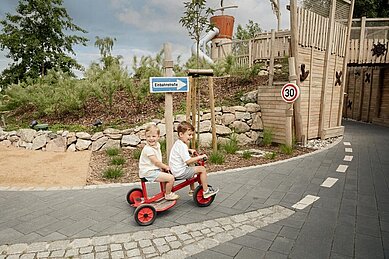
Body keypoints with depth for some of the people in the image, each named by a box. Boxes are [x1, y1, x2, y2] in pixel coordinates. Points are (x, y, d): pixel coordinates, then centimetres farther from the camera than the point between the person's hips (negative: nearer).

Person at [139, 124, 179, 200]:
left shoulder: (157, 145, 8)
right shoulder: (148, 149, -22)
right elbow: (156, 162, -19)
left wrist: (162, 167, 8)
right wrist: (166, 167, -6)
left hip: (155, 170, 10)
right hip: (149, 172, -10)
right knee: (171, 178, -15)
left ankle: (165, 191, 38)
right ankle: (168, 194, 6)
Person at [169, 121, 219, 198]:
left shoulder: (177, 143, 11)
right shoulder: (182, 145, -21)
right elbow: (188, 161, -28)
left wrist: (189, 150, 25)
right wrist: (200, 157, -21)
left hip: (175, 170, 11)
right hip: (180, 172, -11)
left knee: (191, 168, 35)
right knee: (202, 169, -10)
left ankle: (192, 190, 42)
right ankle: (205, 191, -1)